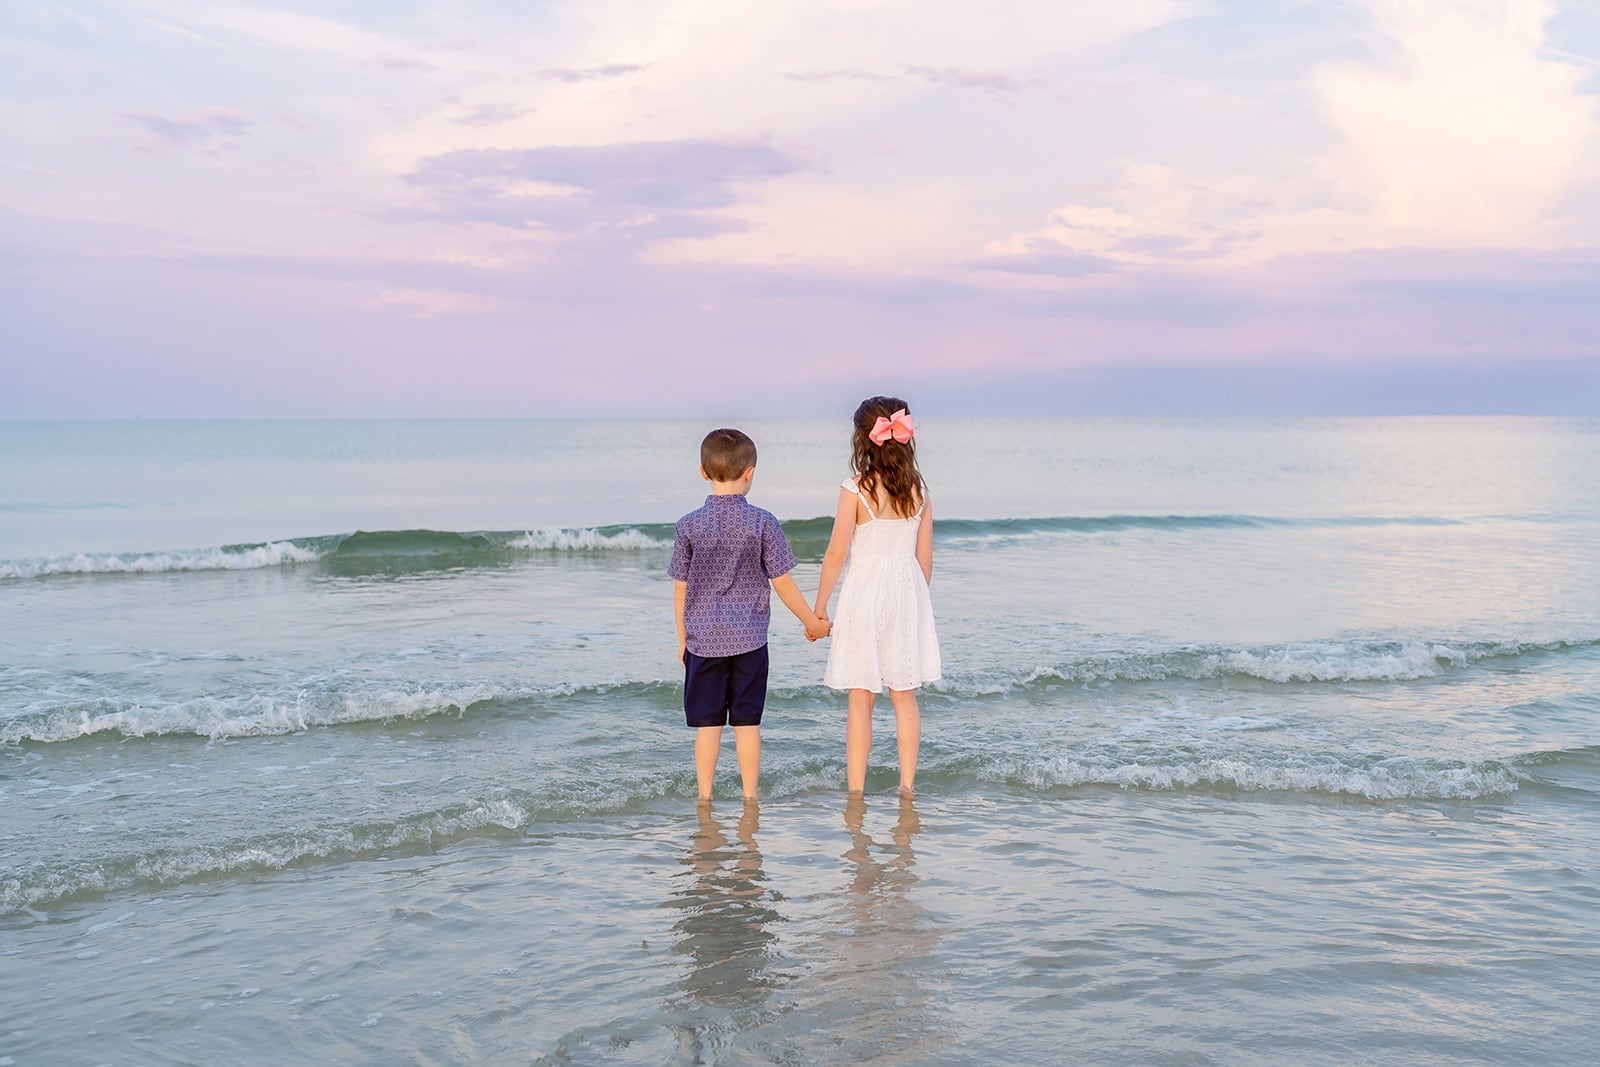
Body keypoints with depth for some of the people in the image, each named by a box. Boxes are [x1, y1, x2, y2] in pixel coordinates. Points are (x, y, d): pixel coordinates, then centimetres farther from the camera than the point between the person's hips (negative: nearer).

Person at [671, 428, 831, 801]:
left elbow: (680, 590, 1)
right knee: (747, 722, 6)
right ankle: (750, 797, 13)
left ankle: (704, 798, 13)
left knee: (707, 724, 7)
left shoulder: (689, 525, -4)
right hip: (749, 638, 0)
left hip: (703, 640, 1)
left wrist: (682, 639, 12)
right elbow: (783, 584, -4)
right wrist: (814, 623, 9)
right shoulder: (762, 523, -7)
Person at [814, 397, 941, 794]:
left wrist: (819, 604, -1)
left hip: (865, 593, -4)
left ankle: (855, 787, 6)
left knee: (861, 699, 3)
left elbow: (837, 553, -11)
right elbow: (924, 555, 6)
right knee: (905, 697, 13)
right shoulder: (918, 488, 1)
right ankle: (907, 784, 17)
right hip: (907, 592, 4)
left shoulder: (856, 489, -13)